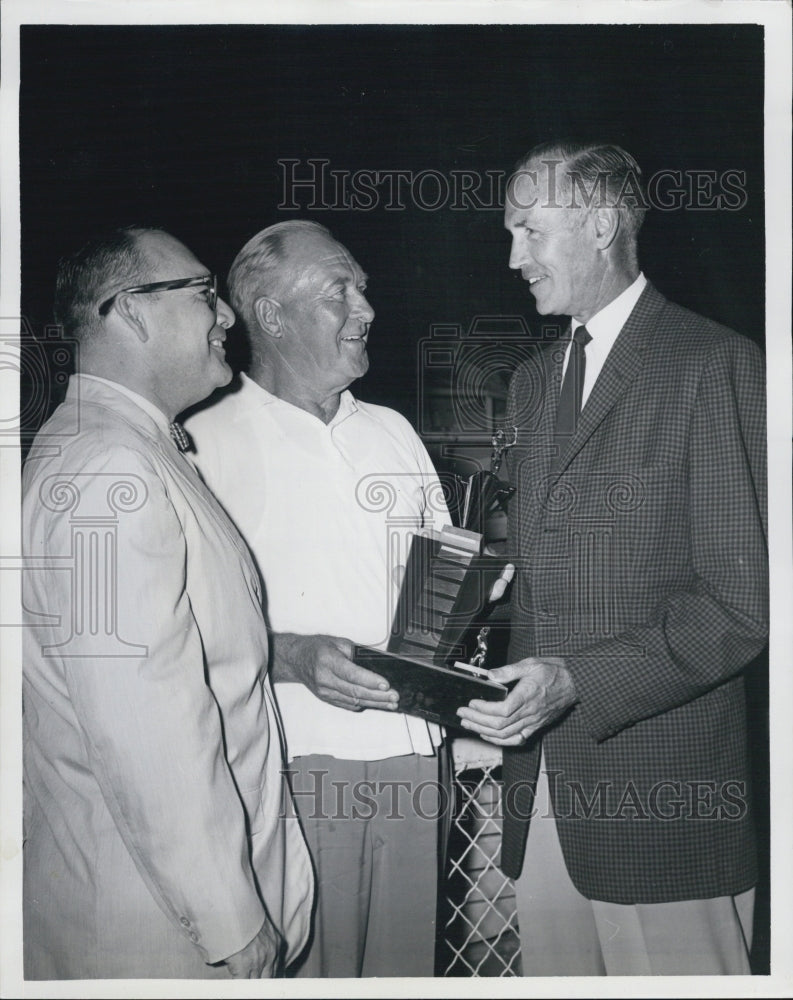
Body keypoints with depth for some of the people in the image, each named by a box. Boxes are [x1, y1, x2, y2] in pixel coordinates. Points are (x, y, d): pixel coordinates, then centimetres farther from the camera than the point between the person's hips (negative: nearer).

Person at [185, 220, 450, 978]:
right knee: (298, 964, 4)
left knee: (407, 960, 12)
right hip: (291, 766, -5)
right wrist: (292, 656, -21)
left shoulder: (393, 431, 14)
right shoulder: (204, 446, -6)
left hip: (407, 757, 5)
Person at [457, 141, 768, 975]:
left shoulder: (715, 364, -9)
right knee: (551, 967, 14)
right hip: (540, 781, 6)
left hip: (661, 791, -6)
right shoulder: (534, 380, 15)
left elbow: (743, 600, -13)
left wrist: (579, 682, -20)